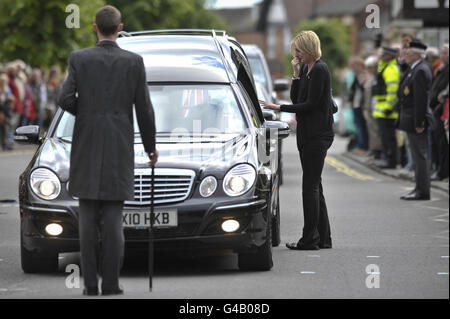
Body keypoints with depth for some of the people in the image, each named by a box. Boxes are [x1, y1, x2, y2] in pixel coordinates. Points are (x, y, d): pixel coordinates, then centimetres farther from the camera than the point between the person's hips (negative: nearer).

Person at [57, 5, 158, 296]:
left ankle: (90, 284, 2)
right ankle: (111, 285, -2)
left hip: (86, 149, 1)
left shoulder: (79, 59, -2)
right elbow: (144, 109, -1)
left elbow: (65, 99, -9)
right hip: (119, 150, -1)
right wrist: (151, 146, 13)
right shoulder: (134, 62, -3)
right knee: (113, 219, 0)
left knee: (88, 218, 5)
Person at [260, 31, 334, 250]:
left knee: (310, 185, -8)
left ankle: (310, 239, -7)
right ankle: (323, 238, 16)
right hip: (308, 134, 10)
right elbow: (296, 99, 14)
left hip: (317, 135, -10)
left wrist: (279, 107, -16)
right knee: (314, 185, 11)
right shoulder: (306, 69, 14)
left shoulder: (319, 70, -13)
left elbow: (310, 104, -17)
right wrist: (296, 74, 3)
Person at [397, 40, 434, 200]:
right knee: (418, 155, 14)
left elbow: (422, 98, -21)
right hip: (410, 119, 11)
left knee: (420, 155, -6)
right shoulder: (414, 69, 15)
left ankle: (423, 191, -4)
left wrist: (419, 123, -22)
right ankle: (420, 188, 19)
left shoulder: (421, 71, -17)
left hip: (416, 118, -11)